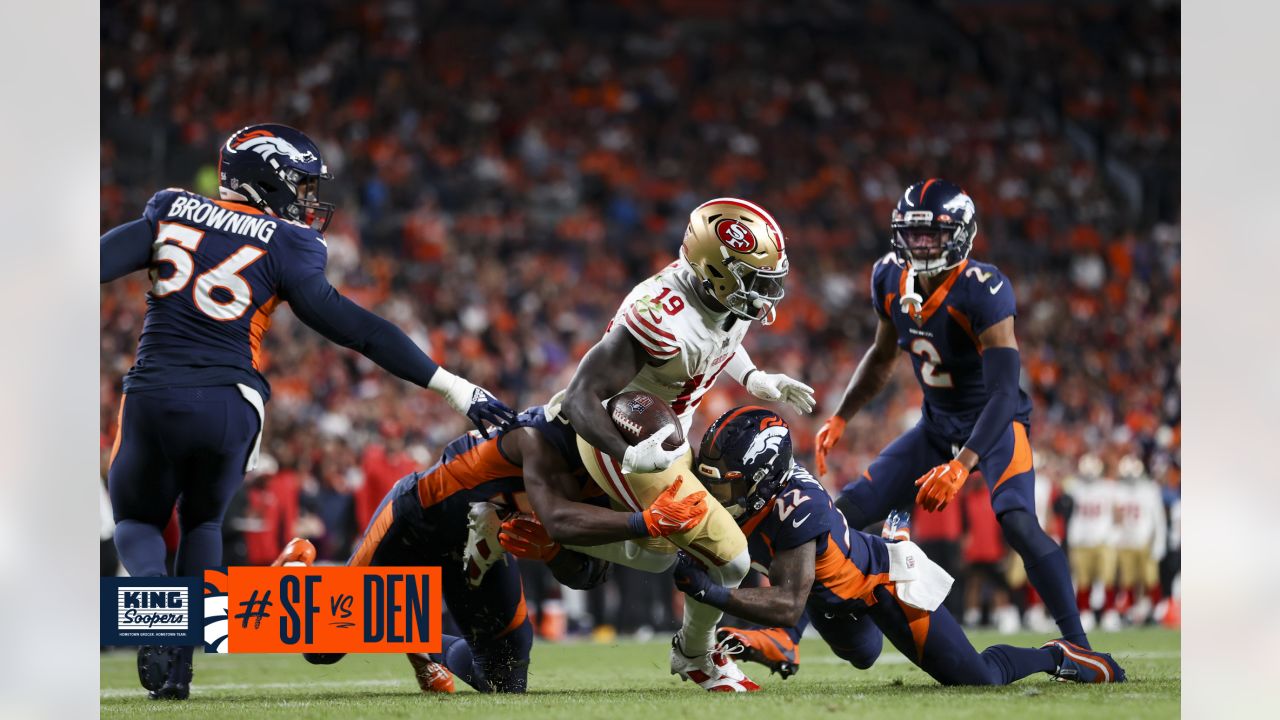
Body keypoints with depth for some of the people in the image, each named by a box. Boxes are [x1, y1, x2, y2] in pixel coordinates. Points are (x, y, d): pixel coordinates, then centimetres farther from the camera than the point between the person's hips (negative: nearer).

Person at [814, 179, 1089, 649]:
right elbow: (881, 358, 15)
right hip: (938, 427, 7)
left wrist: (962, 465, -43)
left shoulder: (982, 290, -27)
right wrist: (839, 420, 6)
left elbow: (1004, 391, -33)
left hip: (996, 425, -7)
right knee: (847, 513, -1)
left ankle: (1078, 646, -25)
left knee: (1017, 522, -31)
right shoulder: (891, 280, -5)